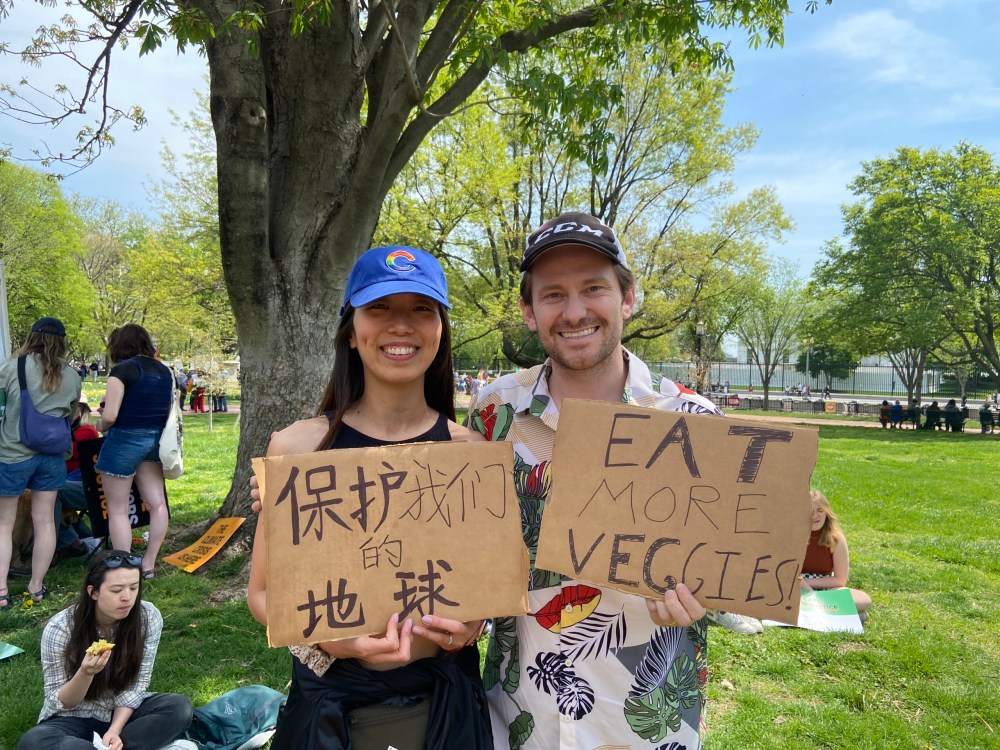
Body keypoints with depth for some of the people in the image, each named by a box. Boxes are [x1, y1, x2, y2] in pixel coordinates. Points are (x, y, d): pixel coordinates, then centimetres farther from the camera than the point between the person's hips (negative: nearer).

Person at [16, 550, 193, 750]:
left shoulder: (149, 618, -16)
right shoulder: (60, 628, -19)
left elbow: (136, 685, -9)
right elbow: (59, 703, -13)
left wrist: (115, 730, -24)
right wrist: (85, 673, -33)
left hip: (123, 712, 1)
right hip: (74, 719, -1)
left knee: (179, 708, -26)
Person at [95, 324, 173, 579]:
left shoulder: (122, 370, -13)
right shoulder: (164, 371, 8)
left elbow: (109, 416, -17)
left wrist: (101, 427, 3)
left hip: (124, 440, -7)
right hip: (154, 440, 7)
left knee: (117, 511, 5)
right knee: (157, 503, 9)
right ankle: (148, 564, 18)